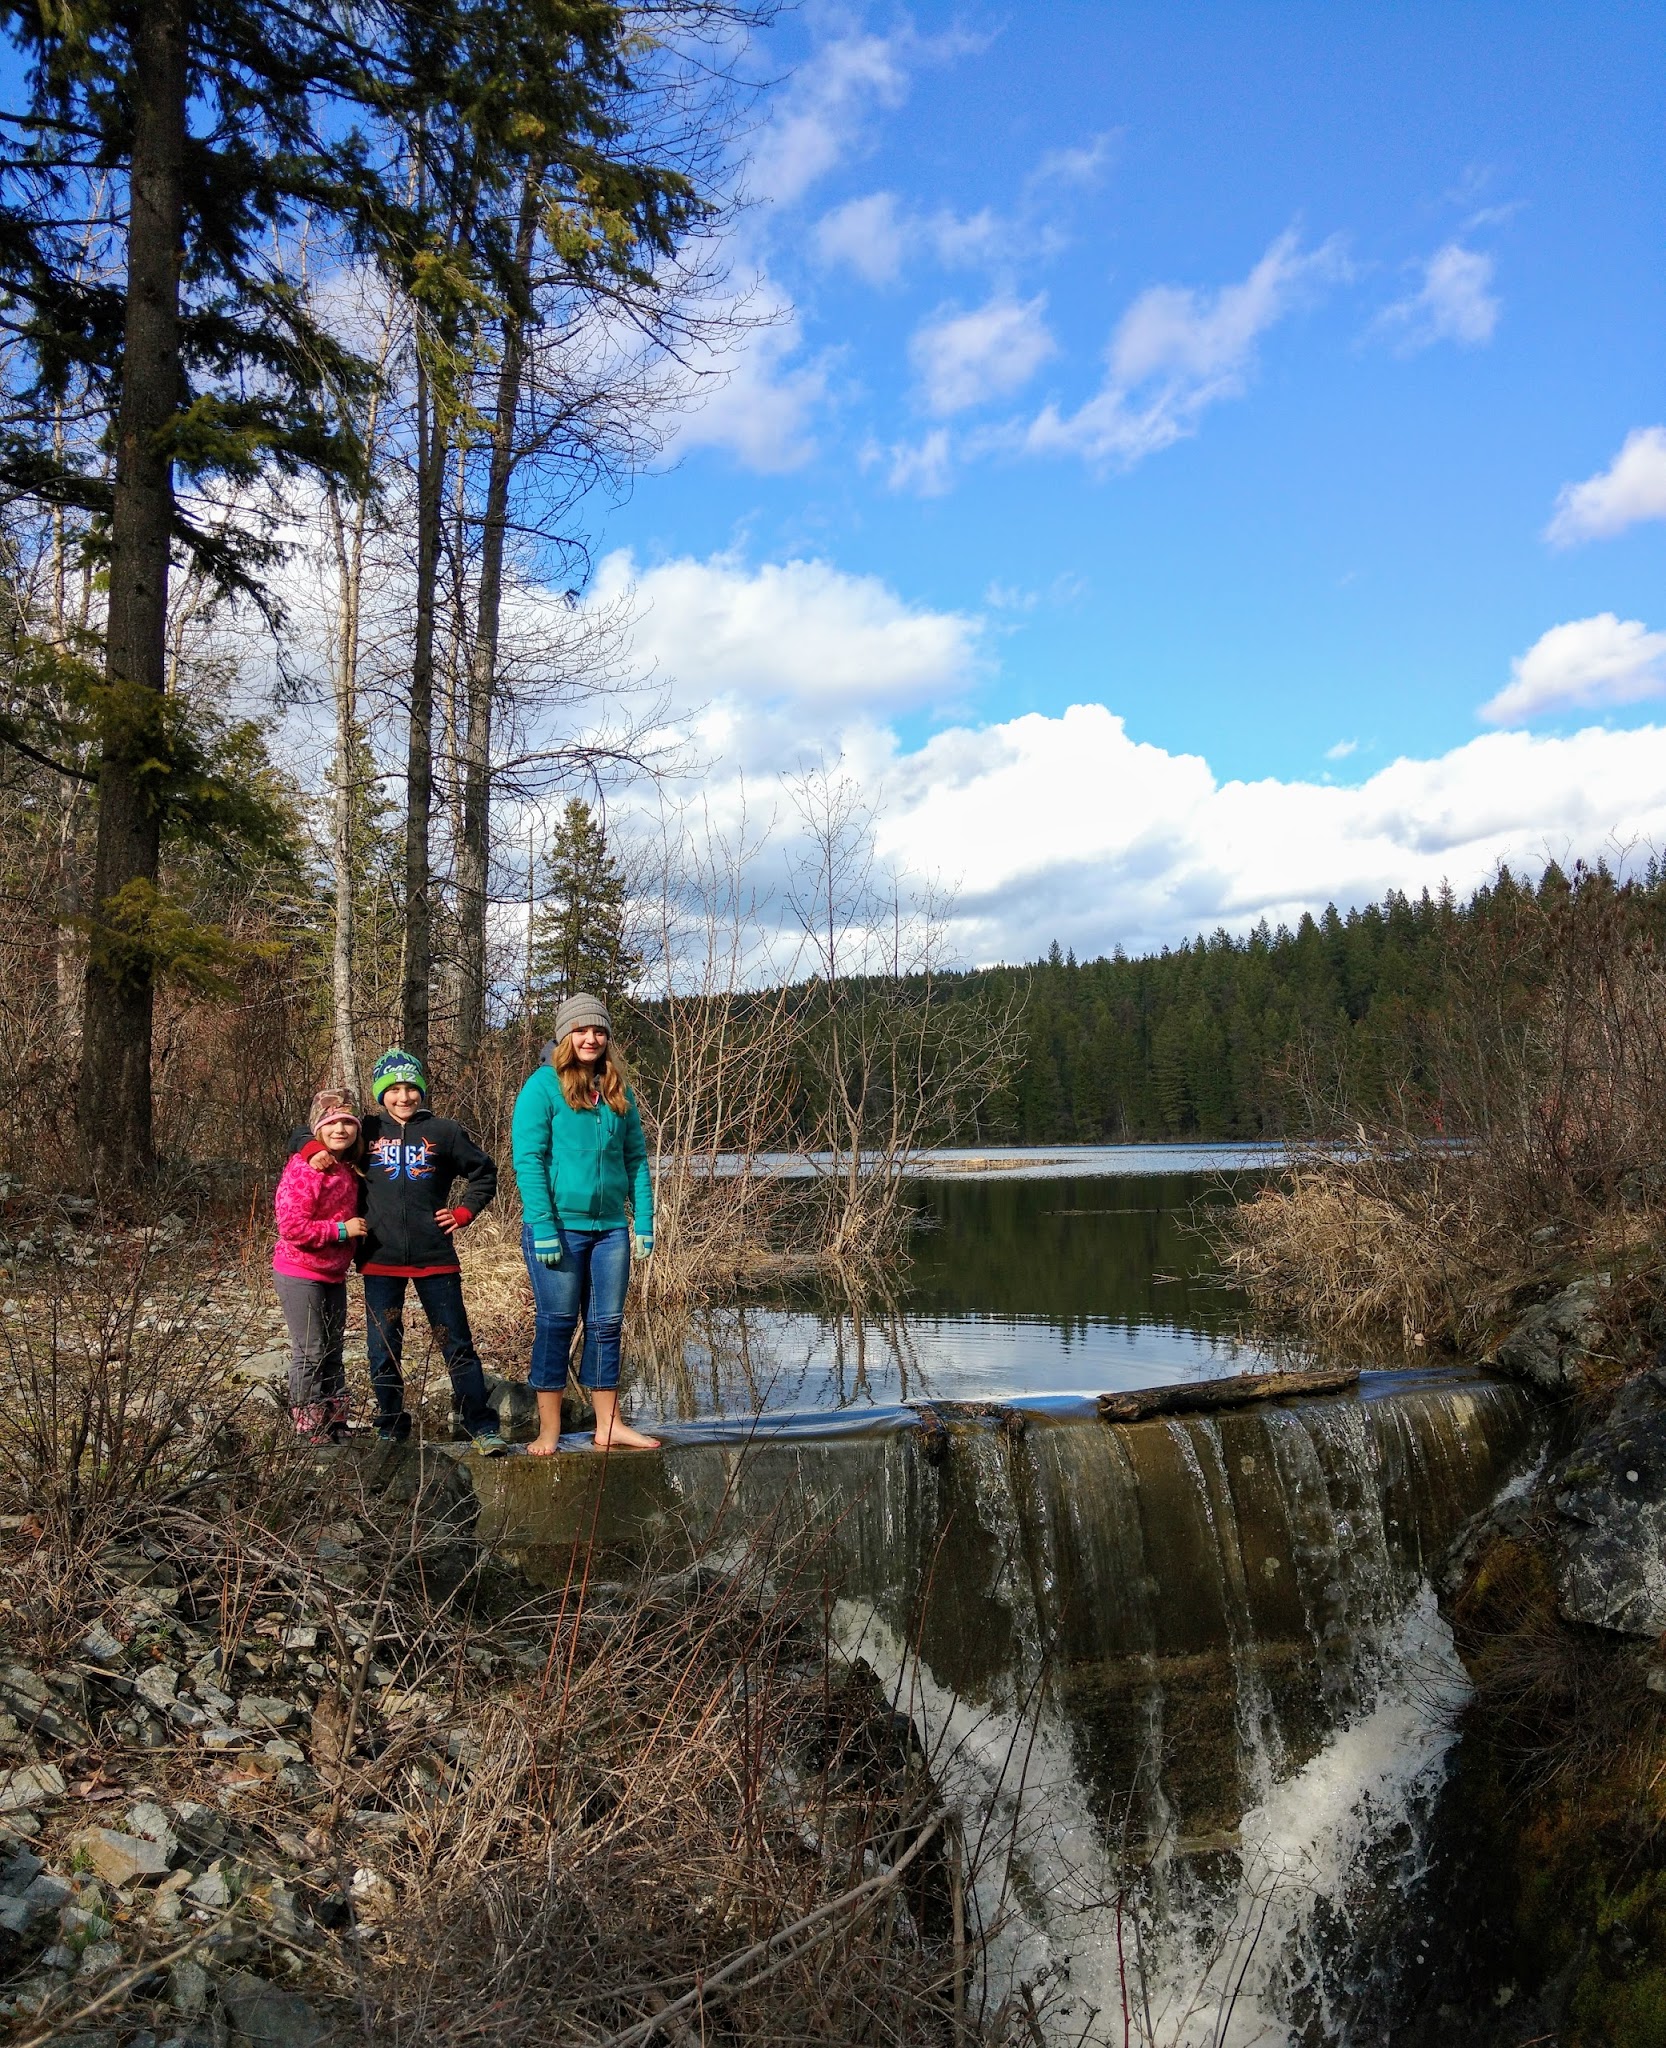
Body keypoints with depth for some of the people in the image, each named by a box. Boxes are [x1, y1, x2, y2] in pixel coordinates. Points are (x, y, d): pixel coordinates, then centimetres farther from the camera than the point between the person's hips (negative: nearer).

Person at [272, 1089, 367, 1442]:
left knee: (332, 1353, 15)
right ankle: (310, 1434, 7)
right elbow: (291, 1227, -23)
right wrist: (342, 1229, -20)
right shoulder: (304, 1169, -18)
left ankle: (337, 1428, 24)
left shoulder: (349, 1170, 7)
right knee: (310, 1354, -3)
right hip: (300, 1274, -8)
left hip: (333, 1275, 8)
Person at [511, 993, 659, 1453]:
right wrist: (542, 1229, -17)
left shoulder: (619, 1091, 10)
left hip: (611, 1228, 5)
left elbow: (636, 1158, 12)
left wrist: (643, 1221, 5)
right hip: (559, 1228, -5)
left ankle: (609, 1426, 19)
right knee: (556, 1325, 2)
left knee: (607, 1325, 10)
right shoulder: (543, 1086, -7)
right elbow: (528, 1160, -11)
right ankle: (549, 1432, 11)